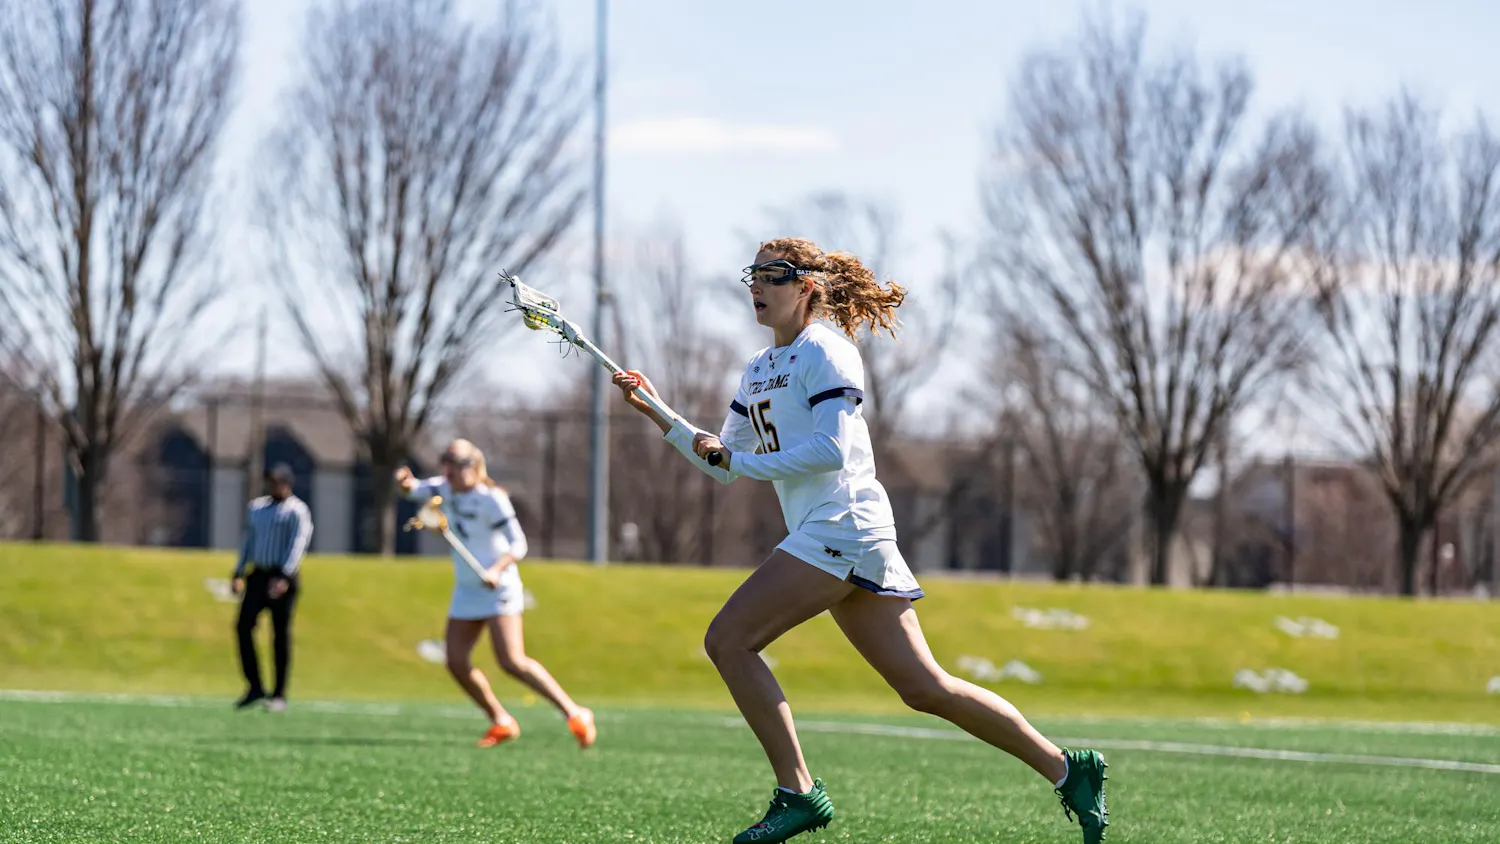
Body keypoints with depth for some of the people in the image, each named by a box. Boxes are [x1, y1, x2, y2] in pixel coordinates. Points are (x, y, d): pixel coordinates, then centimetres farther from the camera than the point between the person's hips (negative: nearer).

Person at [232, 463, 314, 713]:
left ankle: (279, 694, 5)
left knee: (281, 635, -2)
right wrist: (239, 574, 15)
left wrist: (284, 577, -26)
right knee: (244, 627, -4)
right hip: (258, 575, 6)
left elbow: (298, 545, -15)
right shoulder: (257, 507, 16)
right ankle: (255, 687, 5)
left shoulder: (297, 511, -5)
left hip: (282, 578, -6)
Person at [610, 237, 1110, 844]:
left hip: (842, 524, -9)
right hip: (824, 532, 9)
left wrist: (739, 460, -13)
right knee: (923, 688, 4)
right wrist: (657, 413, 15)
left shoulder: (824, 350, -6)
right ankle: (1065, 768, 8)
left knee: (728, 640, -13)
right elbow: (725, 466, 24)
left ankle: (798, 794, -11)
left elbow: (831, 449, -17)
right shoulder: (759, 369, 21)